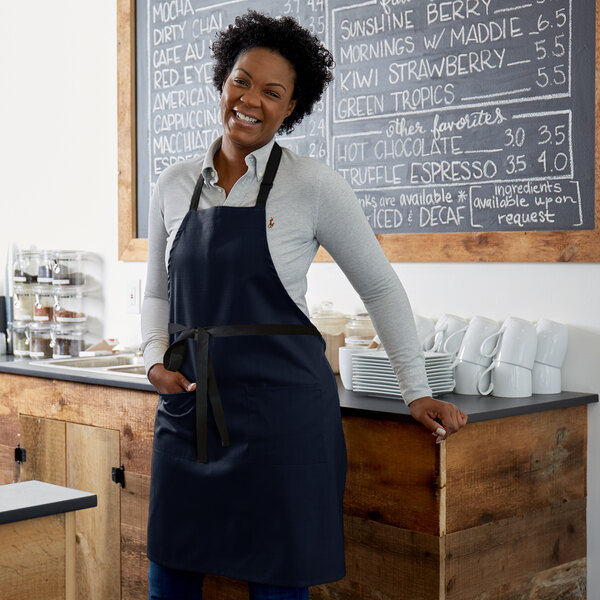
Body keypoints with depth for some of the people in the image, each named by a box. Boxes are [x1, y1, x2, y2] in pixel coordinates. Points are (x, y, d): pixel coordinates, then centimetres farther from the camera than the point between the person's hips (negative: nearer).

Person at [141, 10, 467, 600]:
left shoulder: (312, 185, -4)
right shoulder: (174, 185, 9)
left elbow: (380, 287, 2)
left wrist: (417, 392, 0)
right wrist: (155, 359, 1)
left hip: (280, 406, -4)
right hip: (187, 404, 4)